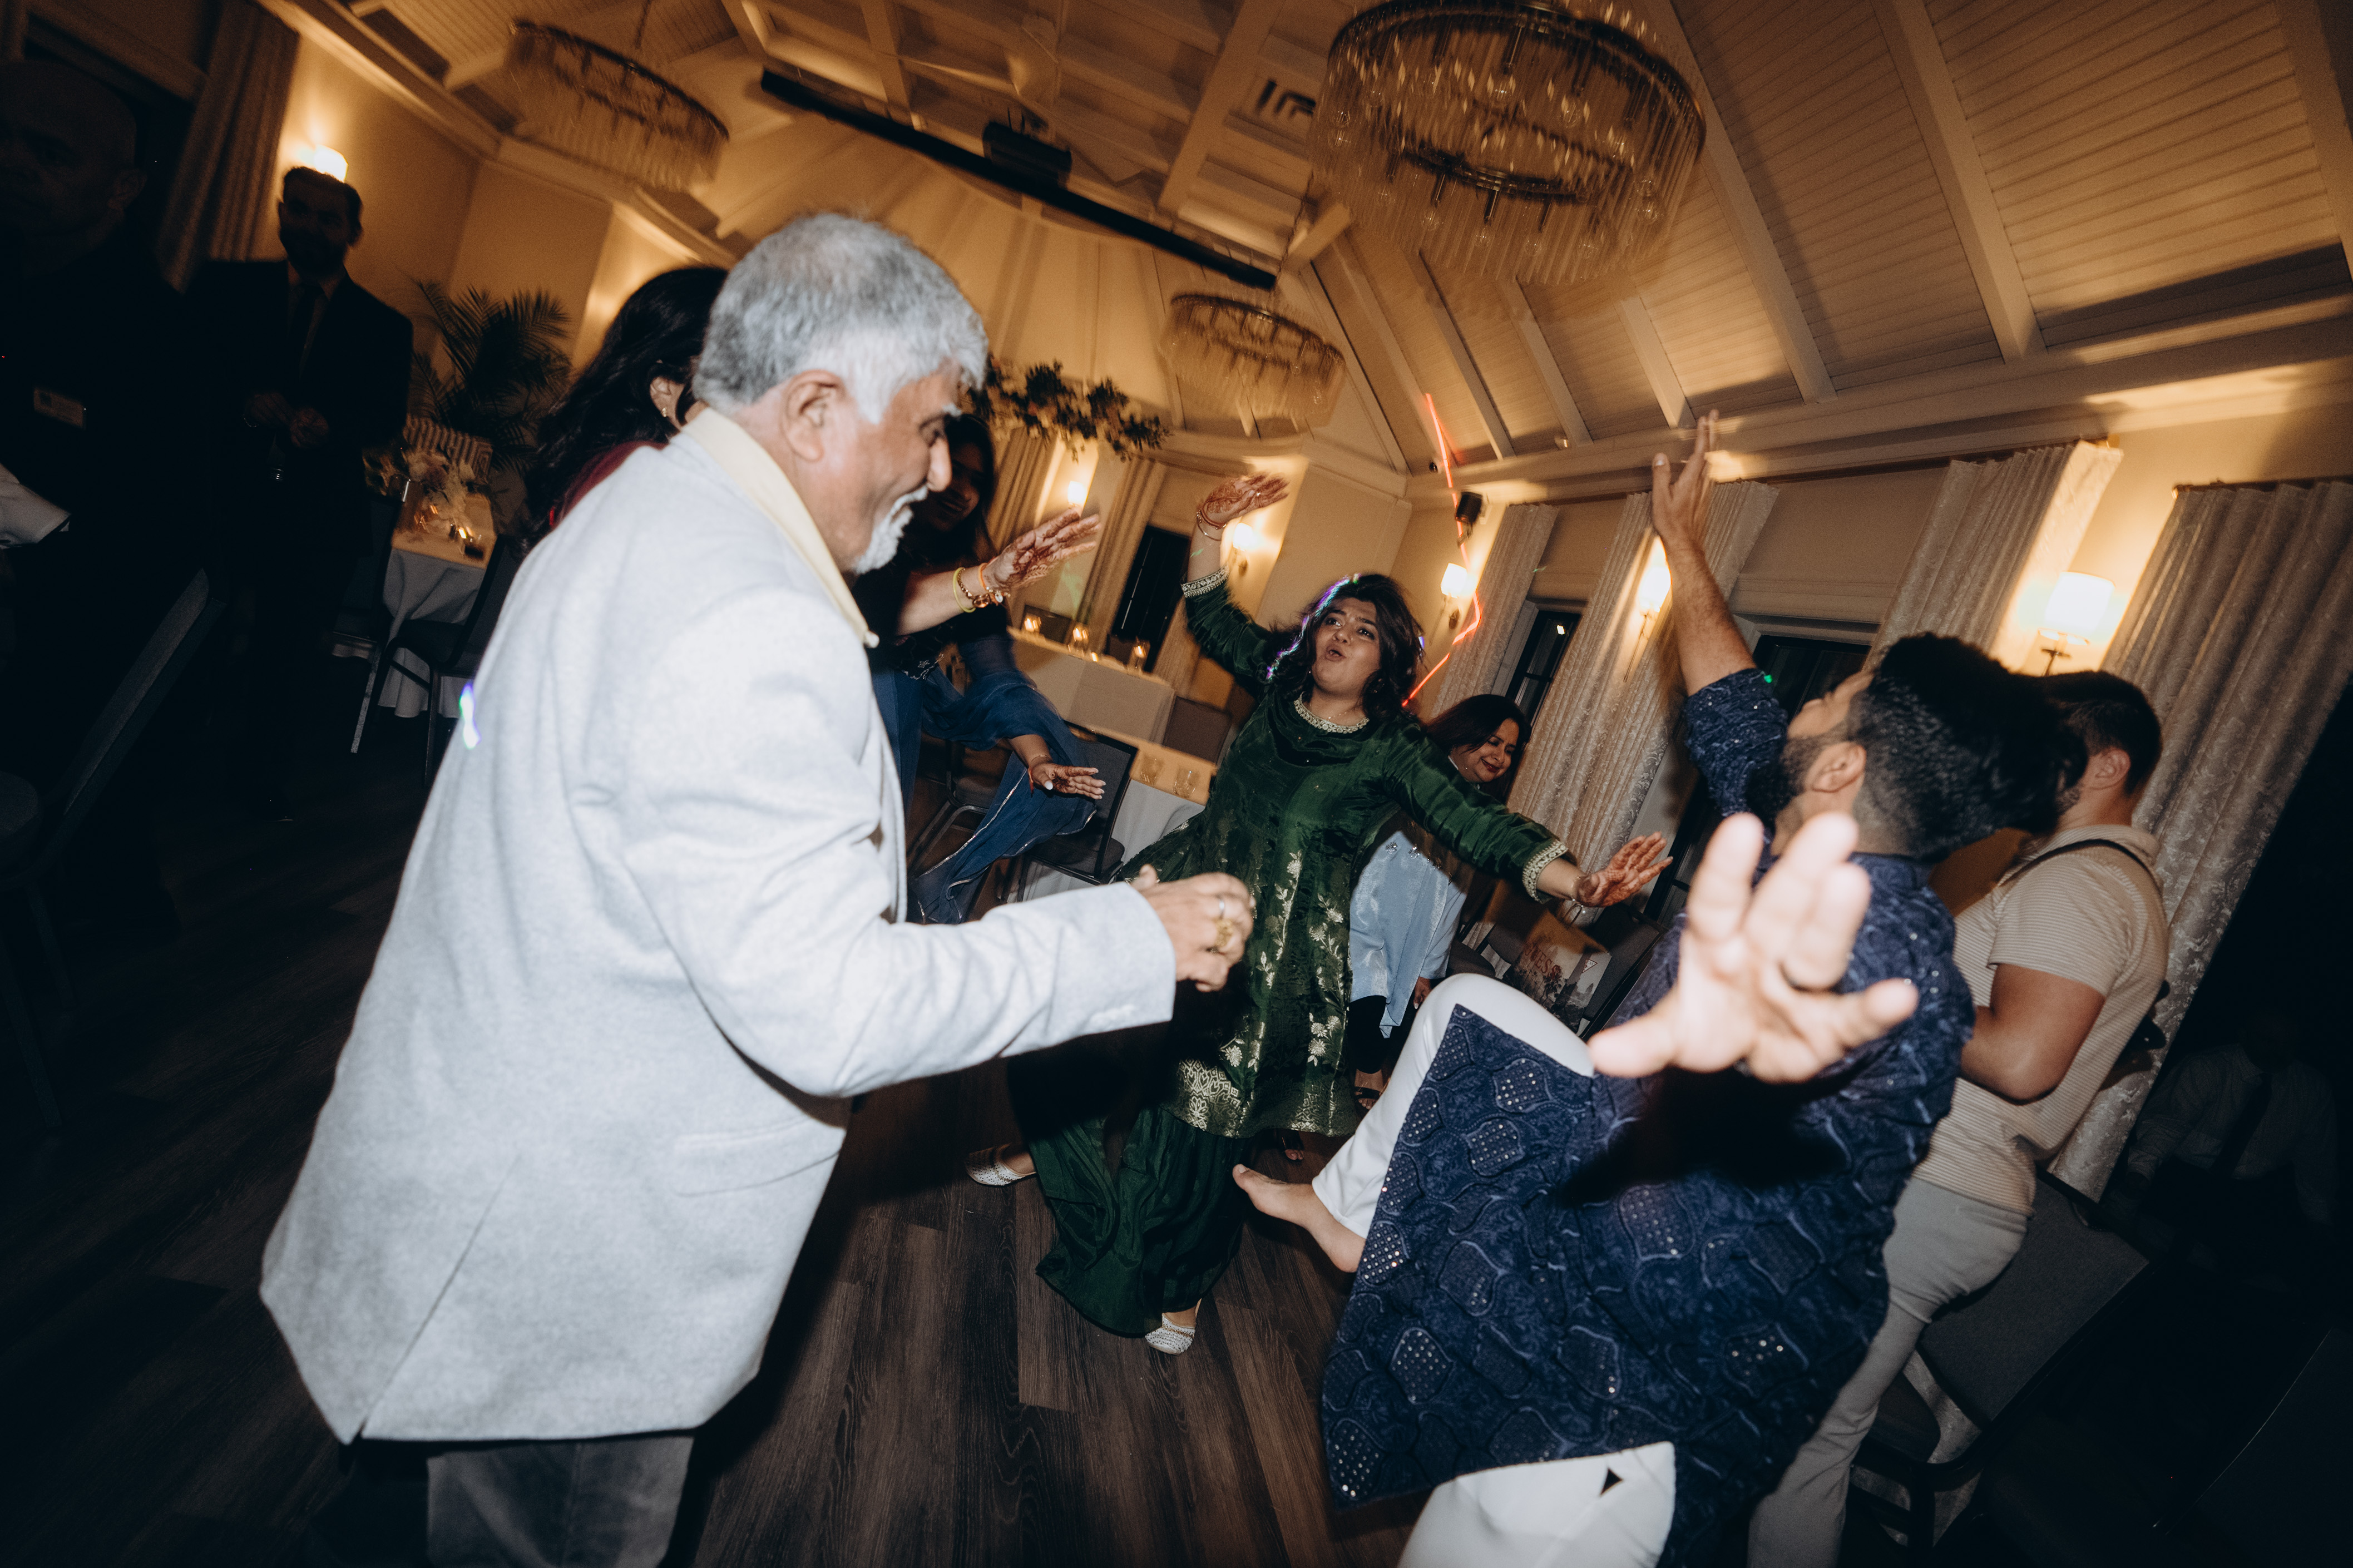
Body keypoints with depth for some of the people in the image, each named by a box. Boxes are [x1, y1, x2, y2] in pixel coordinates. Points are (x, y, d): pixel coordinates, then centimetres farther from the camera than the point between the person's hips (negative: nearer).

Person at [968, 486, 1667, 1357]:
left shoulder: (1394, 752, -9)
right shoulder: (1278, 687, 5)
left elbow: (1479, 826, -16)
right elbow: (1210, 618, 12)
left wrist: (1577, 882, -30)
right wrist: (1213, 527, -1)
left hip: (1276, 956, -5)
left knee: (1200, 1114, 4)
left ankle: (1179, 1284, 33)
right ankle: (1051, 1150, 46)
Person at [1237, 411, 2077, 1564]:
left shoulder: (1884, 958, -32)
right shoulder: (1839, 869, -4)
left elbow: (1846, 1039, -56)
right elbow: (1731, 712, 9)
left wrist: (1741, 1031, -80)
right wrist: (1684, 546, 16)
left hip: (1652, 1397, -8)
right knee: (1468, 1005, 14)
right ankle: (1350, 1210, 27)